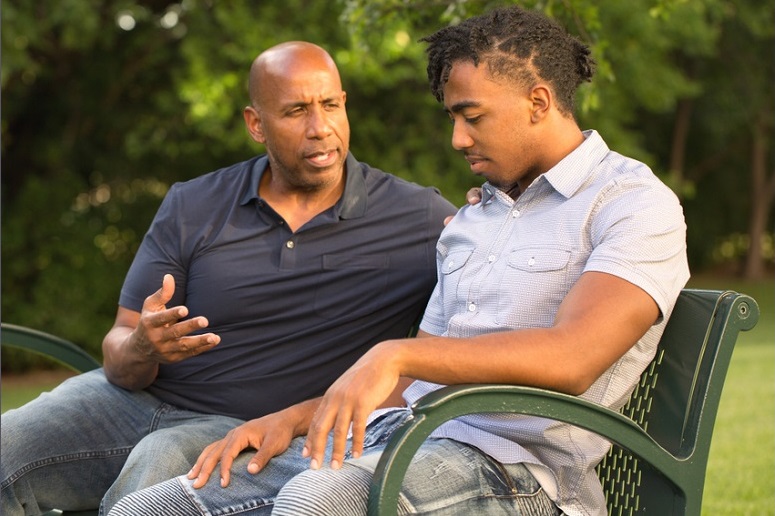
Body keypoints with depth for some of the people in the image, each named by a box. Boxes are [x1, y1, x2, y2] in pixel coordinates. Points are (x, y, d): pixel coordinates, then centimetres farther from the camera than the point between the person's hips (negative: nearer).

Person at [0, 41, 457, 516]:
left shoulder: (418, 219, -2)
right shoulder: (192, 208, 6)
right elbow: (119, 349, 4)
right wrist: (141, 348, -23)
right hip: (133, 400, 3)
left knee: (159, 464, -35)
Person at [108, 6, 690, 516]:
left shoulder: (634, 203, -1)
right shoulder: (470, 221, 27)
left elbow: (571, 358, -18)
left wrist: (396, 353, -23)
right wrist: (289, 421, 10)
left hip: (508, 462, -8)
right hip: (389, 436, 8)